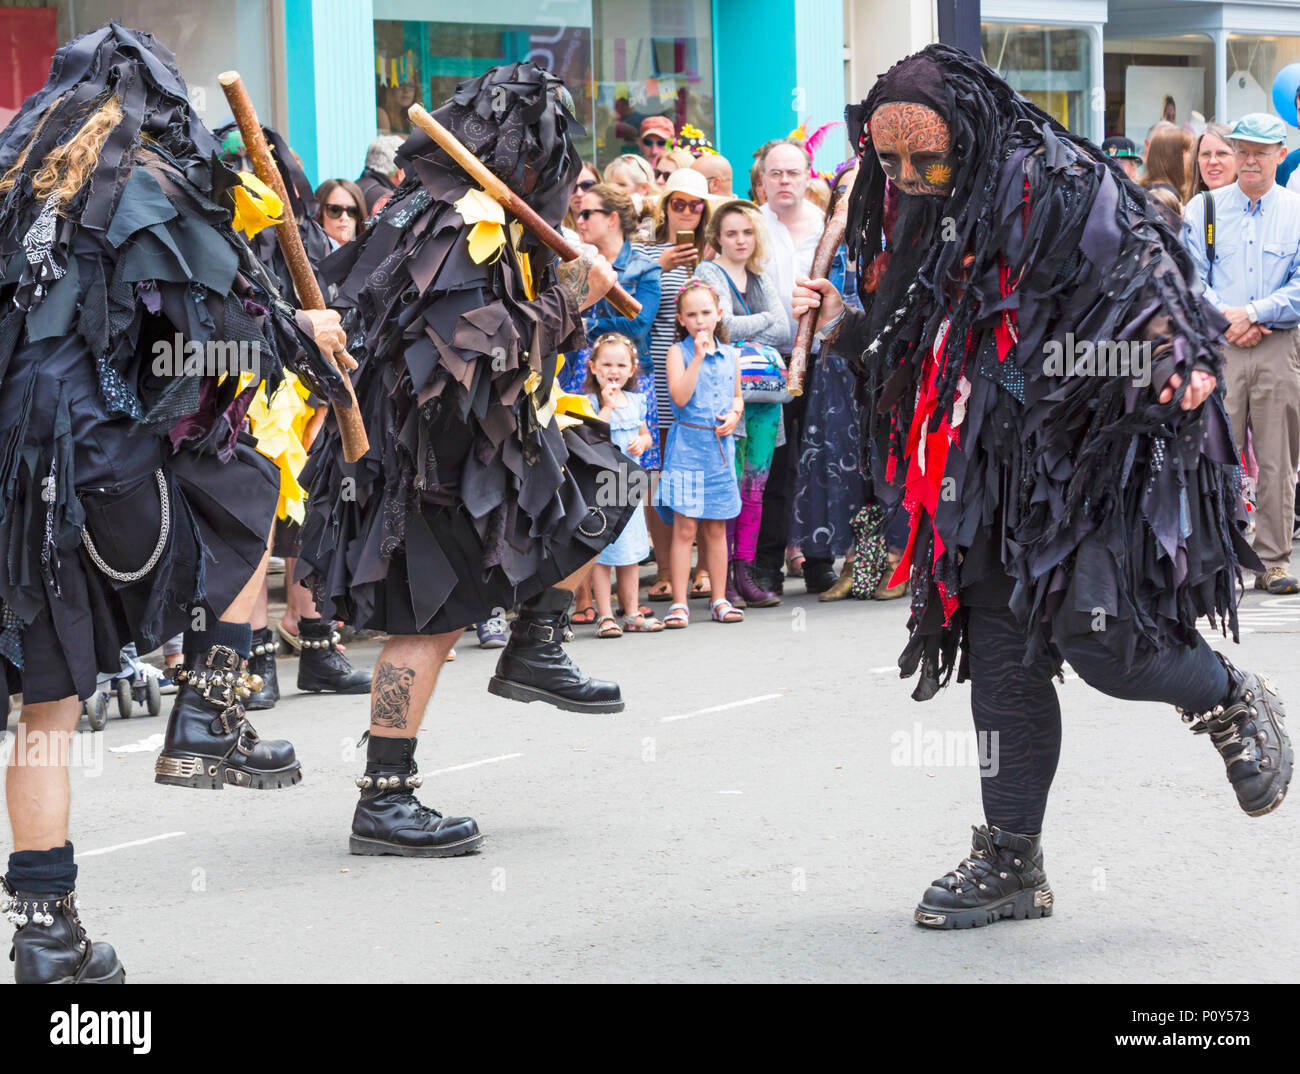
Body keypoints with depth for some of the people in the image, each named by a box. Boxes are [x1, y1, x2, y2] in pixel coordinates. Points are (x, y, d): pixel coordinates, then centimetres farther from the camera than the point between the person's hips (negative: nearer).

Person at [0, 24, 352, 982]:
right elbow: (215, 332, -8)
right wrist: (302, 333, 9)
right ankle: (208, 719, 13)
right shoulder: (154, 186, -3)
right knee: (247, 496, 24)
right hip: (105, 461, -6)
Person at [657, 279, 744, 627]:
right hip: (687, 445, -4)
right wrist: (698, 356, -19)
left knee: (716, 527, 10)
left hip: (721, 445, 4)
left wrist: (735, 414, 2)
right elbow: (680, 396, -16)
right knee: (685, 527, -6)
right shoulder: (678, 352, -3)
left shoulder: (730, 355, 11)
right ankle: (679, 603, -3)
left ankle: (719, 599, 17)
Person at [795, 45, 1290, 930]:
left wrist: (1183, 358, -33)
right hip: (1001, 476, 8)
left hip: (1103, 458, -7)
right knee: (1003, 664, 7)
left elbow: (1147, 277, -16)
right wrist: (846, 326, 9)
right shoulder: (926, 226, 13)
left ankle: (1234, 703, 18)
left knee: (1100, 641, -15)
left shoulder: (1064, 191, -12)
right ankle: (1012, 865, 17)